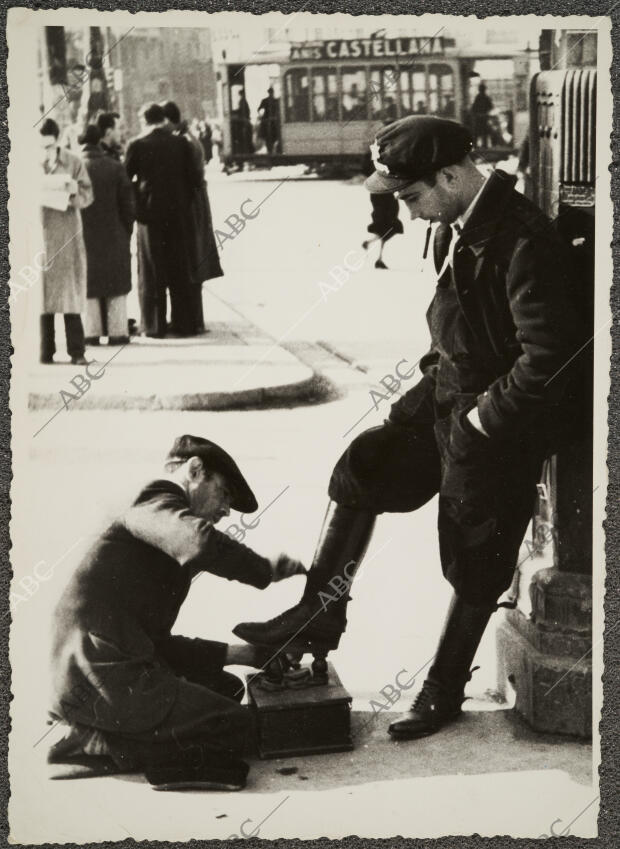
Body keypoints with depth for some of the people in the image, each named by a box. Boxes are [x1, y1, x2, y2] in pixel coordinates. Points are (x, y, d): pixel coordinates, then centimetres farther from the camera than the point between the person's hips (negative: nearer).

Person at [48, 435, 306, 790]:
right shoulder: (157, 505, -3)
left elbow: (156, 642, 21)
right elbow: (201, 542, -29)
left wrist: (239, 653, 14)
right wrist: (268, 569, -13)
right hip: (104, 678, -10)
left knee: (226, 687, 20)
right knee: (232, 725, -9)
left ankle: (100, 736, 3)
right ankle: (94, 745, -7)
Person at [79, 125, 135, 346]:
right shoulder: (115, 167, -3)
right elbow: (127, 202, -2)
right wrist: (127, 231, 7)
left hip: (83, 236, 0)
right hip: (113, 236, 1)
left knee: (89, 284, 8)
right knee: (116, 285, 8)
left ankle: (92, 332, 8)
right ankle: (117, 331, 6)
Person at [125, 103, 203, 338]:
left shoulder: (137, 145, -5)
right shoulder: (181, 143, 0)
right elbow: (195, 178, -1)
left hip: (149, 213, -2)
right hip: (178, 213, 2)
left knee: (152, 272, 5)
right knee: (180, 270, 9)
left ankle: (154, 325, 4)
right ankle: (184, 323, 12)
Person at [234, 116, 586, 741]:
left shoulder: (523, 242, -27)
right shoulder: (454, 228, 1)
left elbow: (550, 354, -28)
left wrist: (485, 417, -20)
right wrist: (436, 370, 8)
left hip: (500, 420, -8)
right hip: (448, 389, 9)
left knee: (475, 562, 6)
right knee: (363, 466, 6)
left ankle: (444, 689, 25)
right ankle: (321, 615, 19)